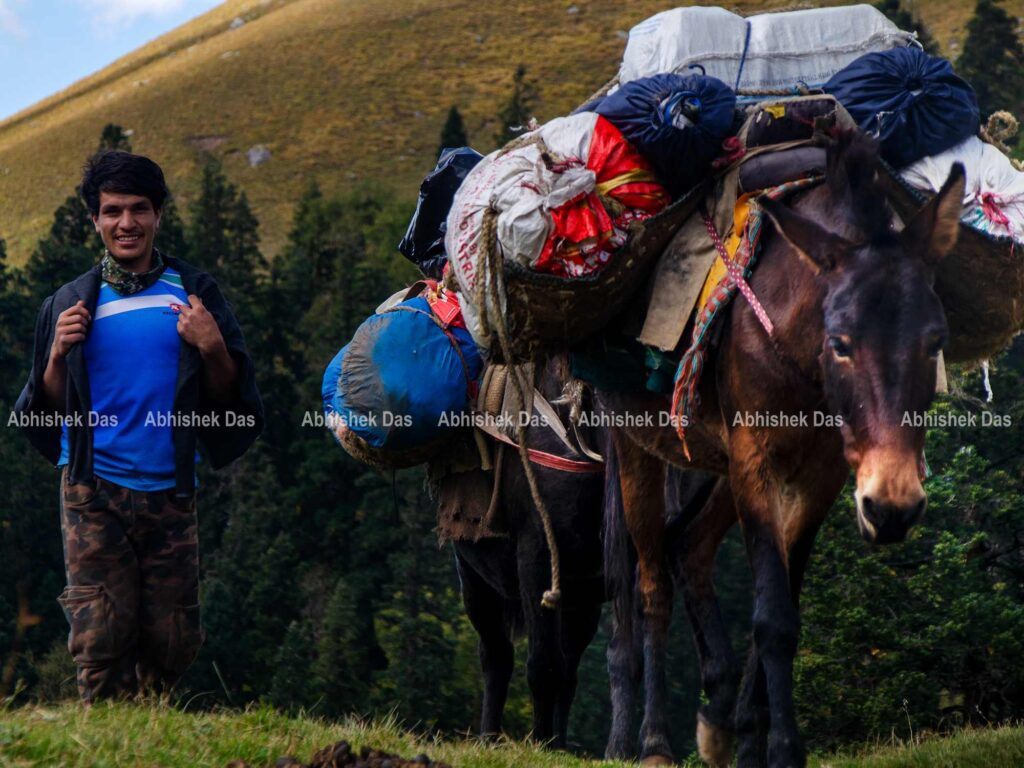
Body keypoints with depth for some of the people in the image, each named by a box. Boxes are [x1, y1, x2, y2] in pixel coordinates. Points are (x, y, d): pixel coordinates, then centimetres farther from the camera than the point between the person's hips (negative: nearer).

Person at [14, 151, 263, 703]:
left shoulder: (193, 292, 8)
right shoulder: (73, 303, 8)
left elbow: (228, 398, 9)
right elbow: (47, 410, 9)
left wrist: (212, 348, -10)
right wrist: (59, 354, -8)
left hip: (170, 491, 1)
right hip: (95, 491, -1)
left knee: (173, 641, 2)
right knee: (100, 640, -11)